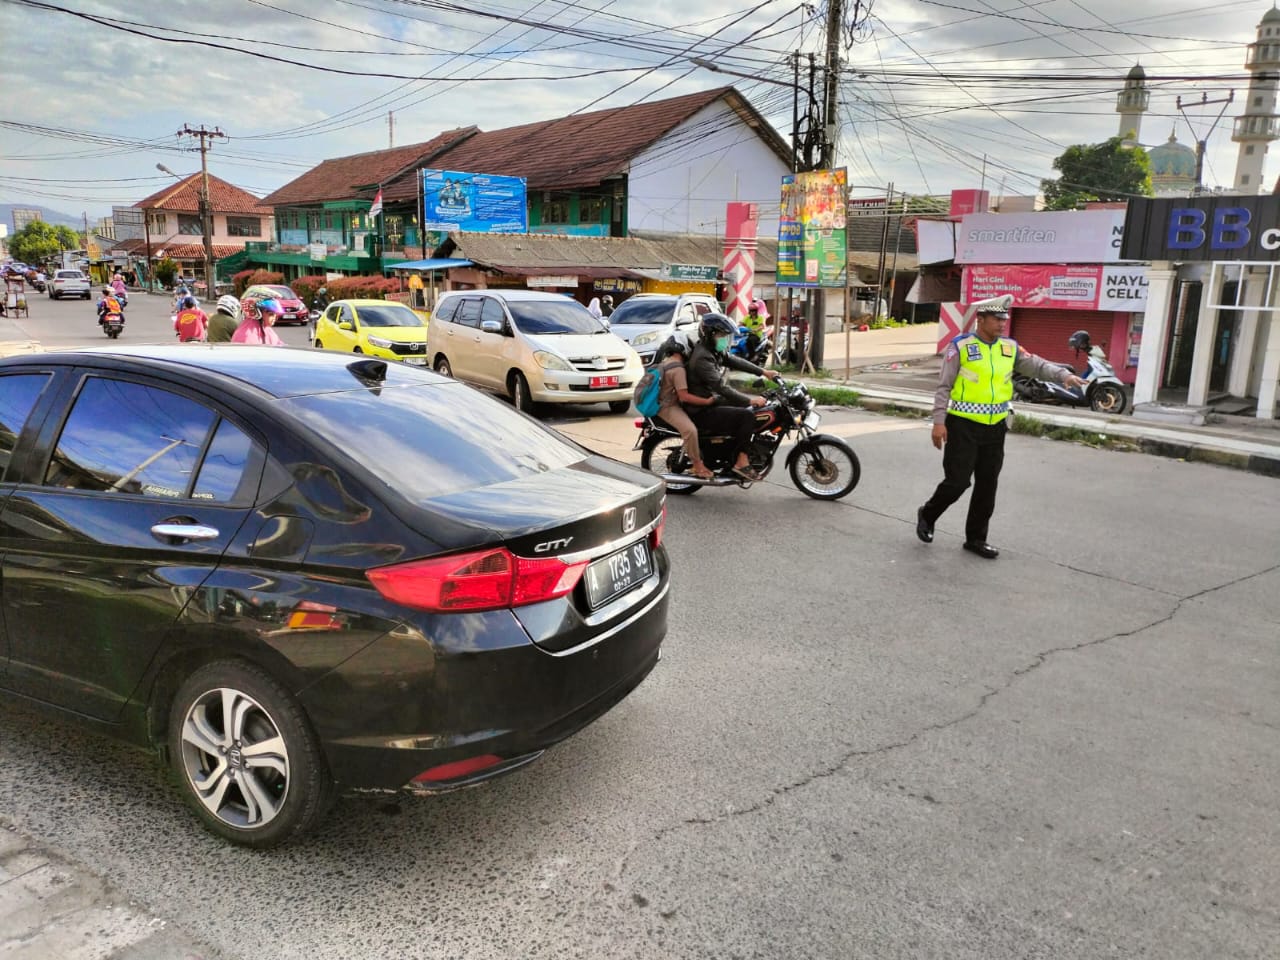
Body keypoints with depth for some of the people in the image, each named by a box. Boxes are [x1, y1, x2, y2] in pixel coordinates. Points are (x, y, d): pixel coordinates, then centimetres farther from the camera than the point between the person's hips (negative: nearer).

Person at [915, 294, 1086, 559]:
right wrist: (939, 421, -13)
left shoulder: (1010, 347, 6)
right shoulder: (960, 346, -8)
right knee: (957, 481, -5)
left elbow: (1037, 366, 2)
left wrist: (1064, 375, -16)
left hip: (995, 428, 5)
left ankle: (976, 538, 22)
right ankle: (927, 515, 22)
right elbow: (944, 387, -8)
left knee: (987, 486, 9)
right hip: (964, 427, -5)